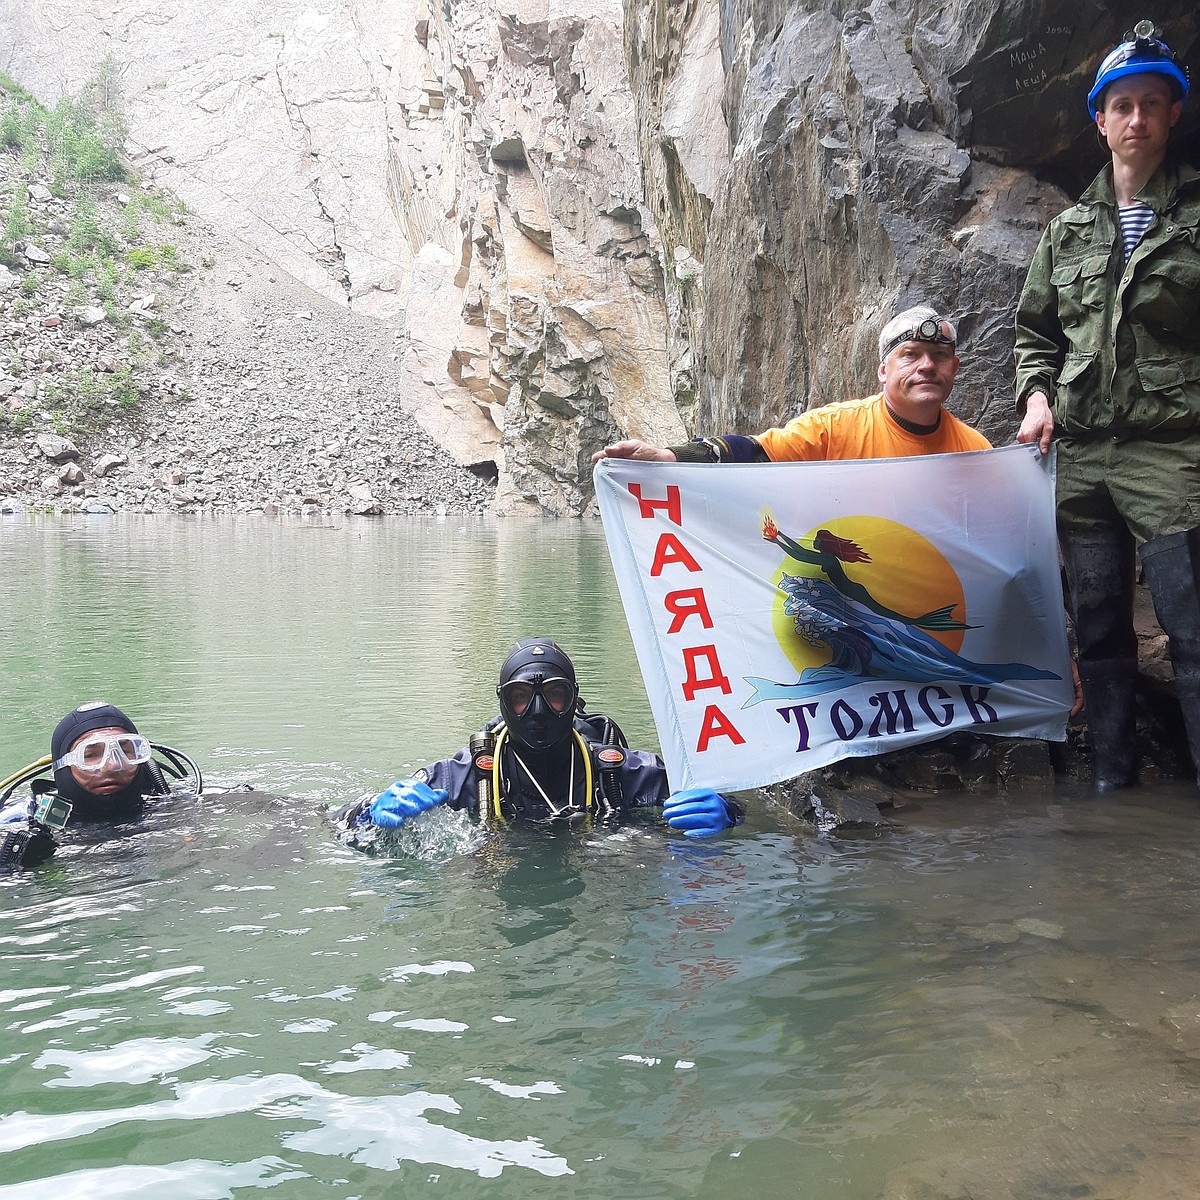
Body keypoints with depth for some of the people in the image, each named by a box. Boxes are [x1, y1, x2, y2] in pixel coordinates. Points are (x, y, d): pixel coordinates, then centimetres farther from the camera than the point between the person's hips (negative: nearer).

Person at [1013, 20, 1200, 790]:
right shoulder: (1069, 230, 15)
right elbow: (1036, 332, 21)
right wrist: (1037, 396, 3)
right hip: (1082, 453, 4)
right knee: (1100, 627, 8)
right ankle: (1112, 779, 17)